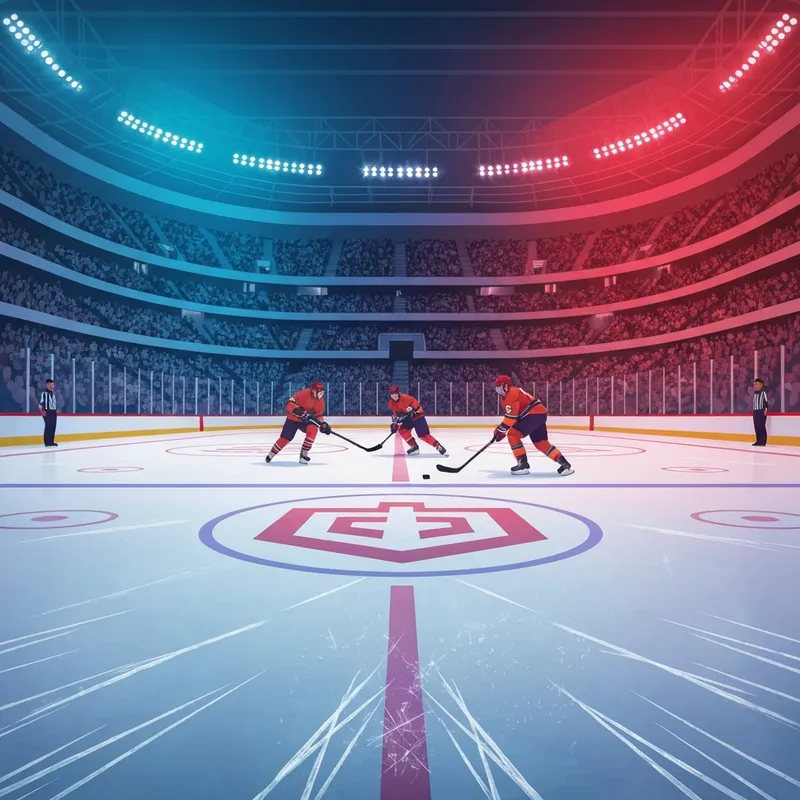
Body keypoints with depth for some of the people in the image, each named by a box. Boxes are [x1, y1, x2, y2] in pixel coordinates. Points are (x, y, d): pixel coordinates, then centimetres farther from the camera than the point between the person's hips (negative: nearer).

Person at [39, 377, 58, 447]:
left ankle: (51, 441, 12)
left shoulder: (53, 393, 17)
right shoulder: (44, 393, -8)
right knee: (48, 426, -10)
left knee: (53, 427, 7)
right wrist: (41, 409, -35)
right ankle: (47, 442, -9)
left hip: (53, 412, 8)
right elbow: (41, 402, -20)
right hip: (47, 412, -8)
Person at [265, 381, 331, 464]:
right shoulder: (304, 393, -24)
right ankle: (271, 455, 20)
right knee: (285, 438, -5)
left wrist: (324, 424, -8)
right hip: (293, 418, -4)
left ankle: (304, 453, -15)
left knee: (313, 429, -26)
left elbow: (319, 414, 7)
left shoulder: (321, 401, -4)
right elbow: (290, 403, -27)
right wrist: (299, 412, -37)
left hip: (306, 420, 4)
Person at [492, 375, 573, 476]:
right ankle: (565, 464, 8)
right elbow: (510, 415, 28)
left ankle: (523, 465, -11)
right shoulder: (507, 396, 22)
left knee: (513, 435, -11)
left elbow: (511, 416, -19)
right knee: (541, 443, 10)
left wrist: (500, 429, -12)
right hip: (539, 413, 11)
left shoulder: (511, 394, -11)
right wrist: (501, 431, 22)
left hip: (534, 414, -11)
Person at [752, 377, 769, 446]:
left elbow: (767, 401, -13)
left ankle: (763, 441, -8)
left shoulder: (763, 392, -7)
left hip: (762, 411, -8)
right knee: (756, 426, 7)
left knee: (761, 426, -9)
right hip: (755, 411, 8)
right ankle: (758, 441, 12)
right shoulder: (755, 393, 17)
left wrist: (766, 409, -23)